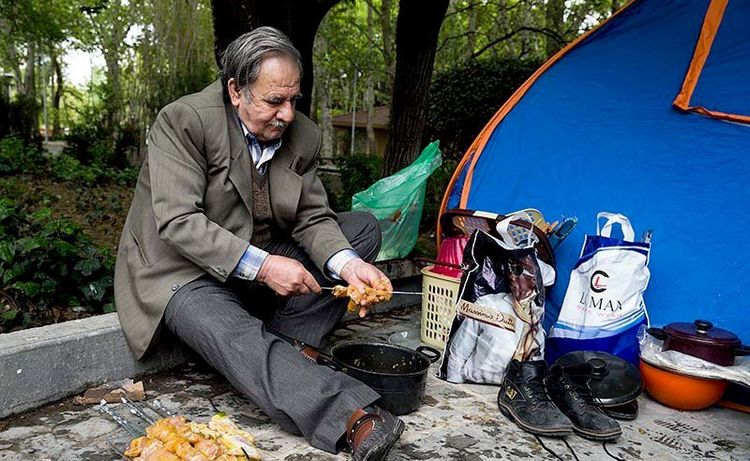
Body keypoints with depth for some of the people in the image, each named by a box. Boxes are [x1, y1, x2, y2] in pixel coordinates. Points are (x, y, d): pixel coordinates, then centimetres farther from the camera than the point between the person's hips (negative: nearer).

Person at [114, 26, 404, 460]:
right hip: (186, 274, -6)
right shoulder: (183, 121, -18)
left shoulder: (304, 135, -3)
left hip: (264, 261, 6)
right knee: (241, 341, -37)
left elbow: (312, 218, -2)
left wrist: (347, 263, -24)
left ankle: (291, 350, -16)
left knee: (363, 227, -5)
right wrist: (261, 265, -34)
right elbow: (178, 222, -25)